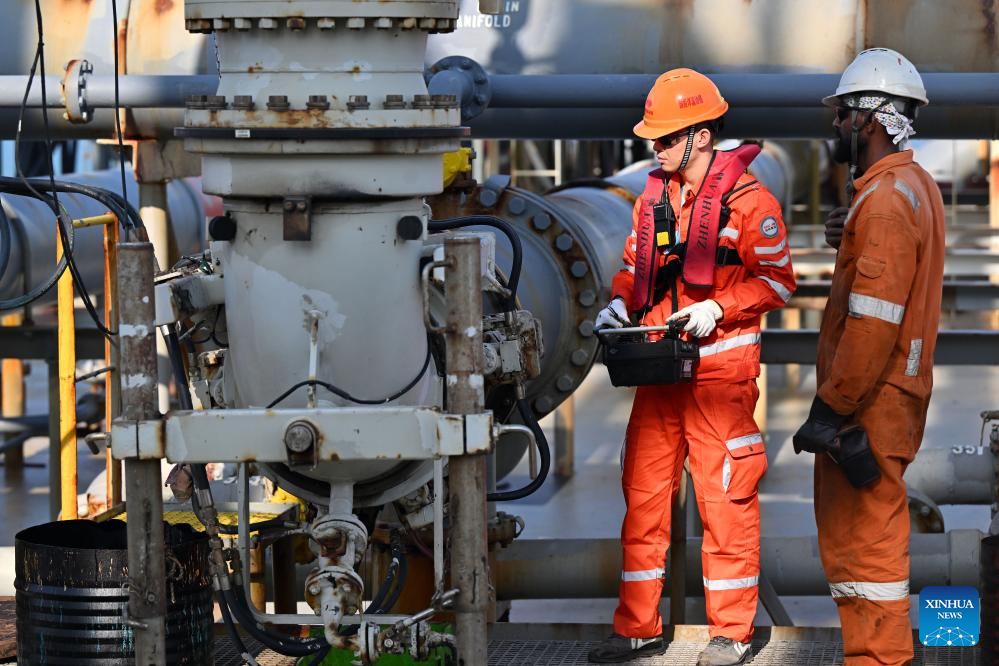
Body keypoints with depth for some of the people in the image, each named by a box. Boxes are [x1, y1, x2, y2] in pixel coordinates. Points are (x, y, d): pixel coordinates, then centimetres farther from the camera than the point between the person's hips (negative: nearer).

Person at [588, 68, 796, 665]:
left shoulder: (748, 201, -8)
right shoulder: (654, 197, 12)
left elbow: (777, 280, -7)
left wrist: (718, 308, -17)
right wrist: (621, 303, 3)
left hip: (722, 368, -6)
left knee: (725, 497, -2)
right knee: (644, 492, 7)